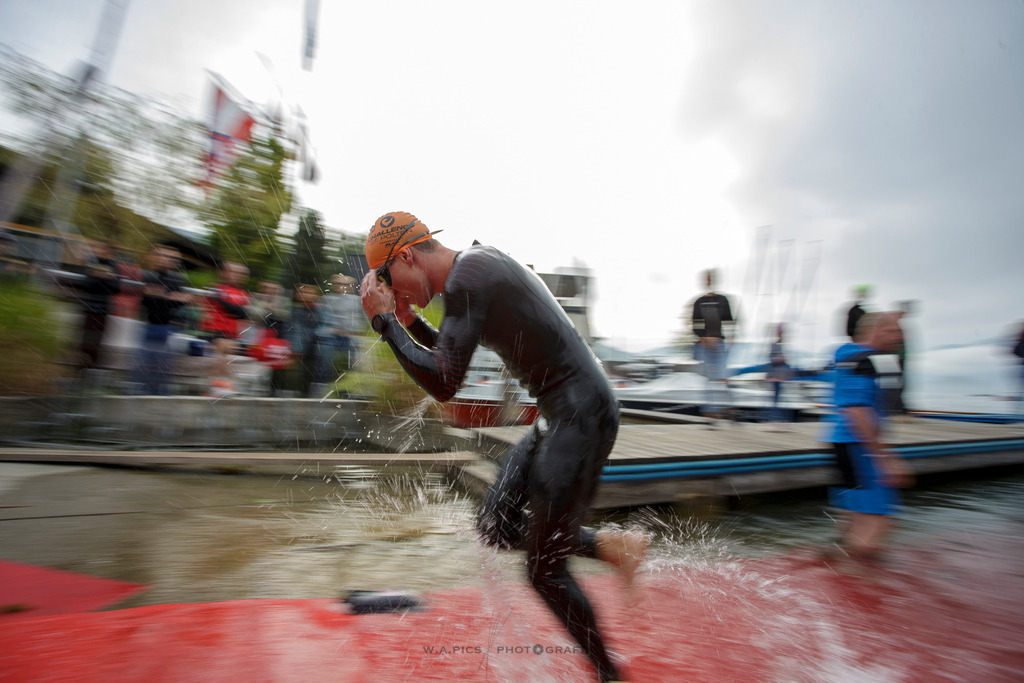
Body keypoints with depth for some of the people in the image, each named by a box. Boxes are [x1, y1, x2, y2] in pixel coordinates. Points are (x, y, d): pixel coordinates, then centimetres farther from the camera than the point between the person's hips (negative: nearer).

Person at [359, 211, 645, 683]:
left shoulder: (467, 277, -16)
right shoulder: (479, 266, 15)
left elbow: (443, 383, -22)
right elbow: (454, 358, 25)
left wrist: (384, 321, -11)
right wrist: (409, 322, 12)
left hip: (580, 417, -10)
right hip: (561, 415, 10)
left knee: (545, 570, 3)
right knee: (496, 528, 16)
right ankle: (611, 546, 23)